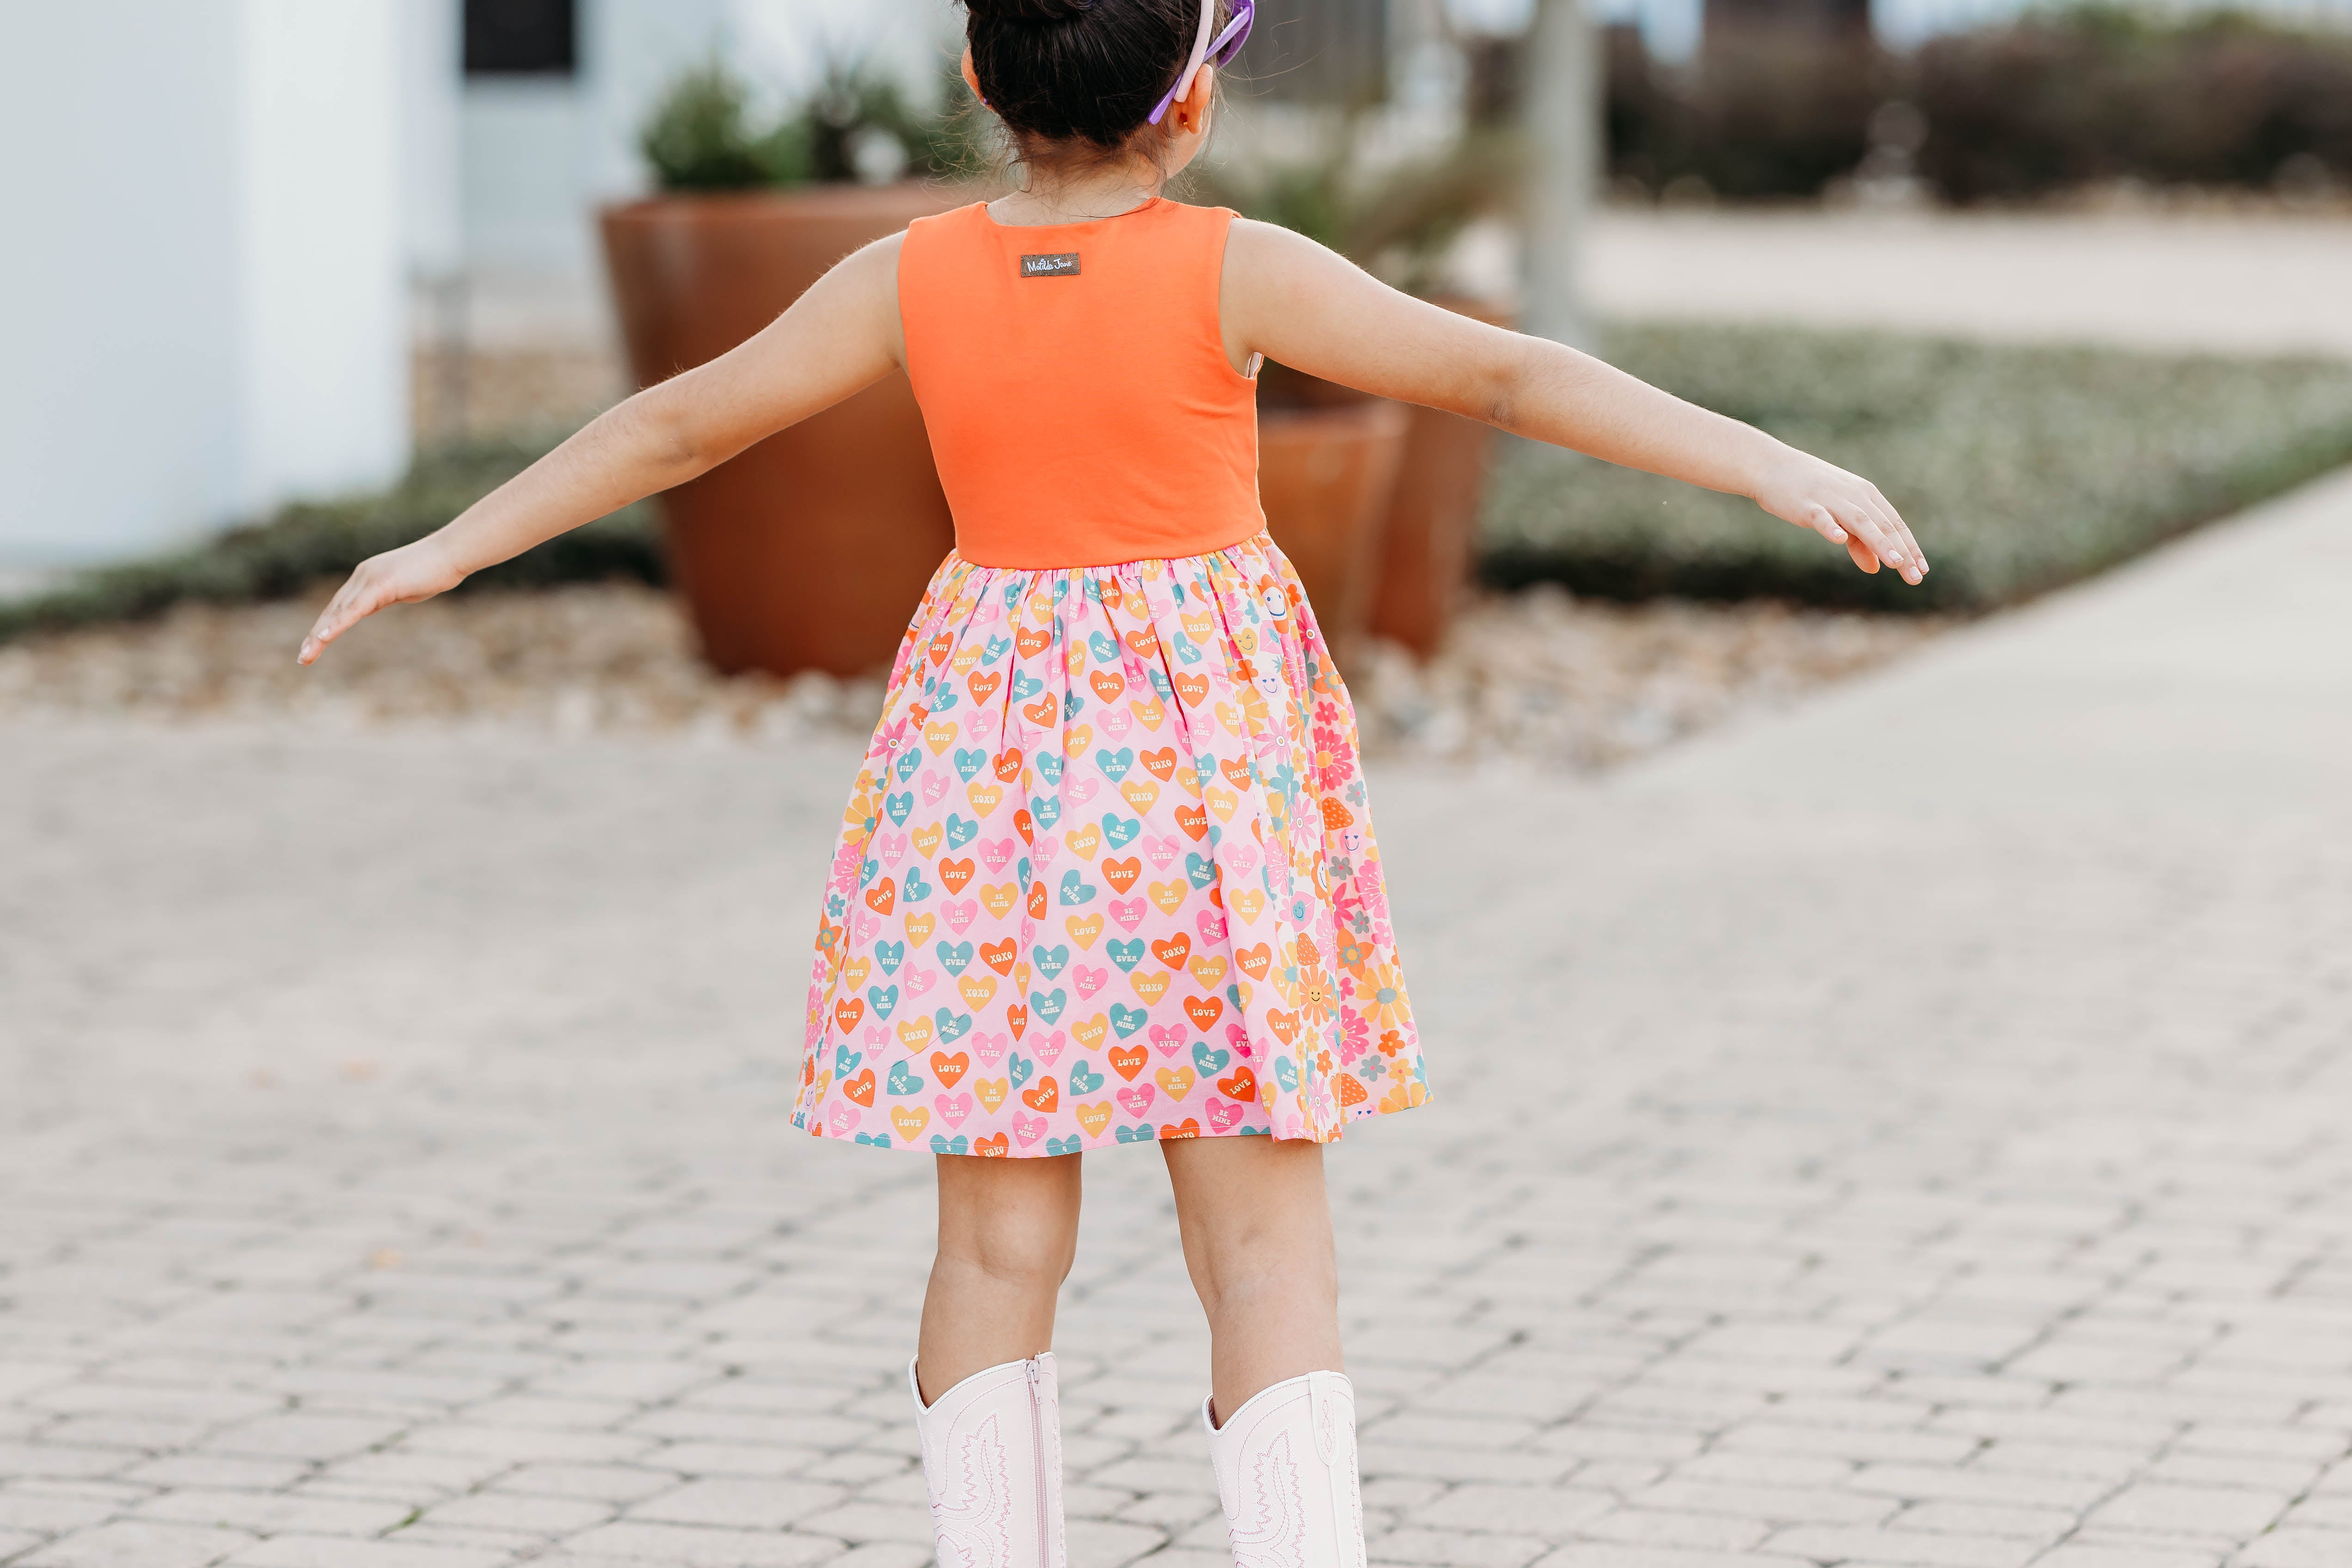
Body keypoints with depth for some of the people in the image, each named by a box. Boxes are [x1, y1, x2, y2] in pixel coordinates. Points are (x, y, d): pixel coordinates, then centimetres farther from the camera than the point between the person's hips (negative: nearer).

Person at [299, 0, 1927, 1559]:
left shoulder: (909, 281, -2)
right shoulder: (1238, 274, -11)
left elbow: (677, 425, 6)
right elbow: (1499, 374, -15)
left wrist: (449, 549, 17)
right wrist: (1776, 468, -14)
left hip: (989, 743, 3)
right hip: (1211, 730, -3)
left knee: (1001, 1236, 9)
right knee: (1265, 1243, 0)